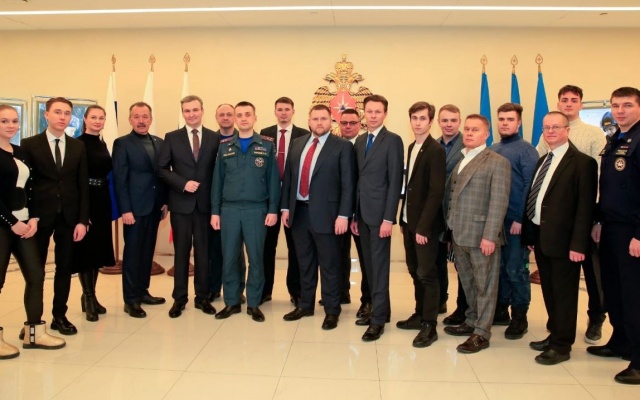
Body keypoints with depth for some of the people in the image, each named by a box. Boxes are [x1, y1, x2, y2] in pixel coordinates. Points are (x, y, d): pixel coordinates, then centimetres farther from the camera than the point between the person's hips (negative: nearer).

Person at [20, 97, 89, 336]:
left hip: (69, 216, 2)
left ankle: (60, 316, 21)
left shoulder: (78, 146, 6)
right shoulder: (30, 144, -1)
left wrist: (82, 220, -2)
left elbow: (83, 185, 4)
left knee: (65, 268, 9)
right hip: (40, 215, -2)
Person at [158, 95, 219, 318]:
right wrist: (183, 183, -13)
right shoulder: (172, 138, 4)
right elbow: (162, 169, 0)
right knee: (181, 251, 7)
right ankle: (179, 298, 17)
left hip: (206, 204, 0)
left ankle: (202, 297, 19)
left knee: (203, 252, 8)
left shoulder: (215, 138, 4)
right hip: (181, 203, 0)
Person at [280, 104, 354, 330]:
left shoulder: (342, 147, -4)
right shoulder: (297, 144, 11)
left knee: (329, 265, 6)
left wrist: (343, 215, -14)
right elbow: (288, 177, 13)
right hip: (299, 211, 5)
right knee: (304, 263, 16)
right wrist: (286, 207, 7)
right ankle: (305, 305, 31)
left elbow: (347, 184, -8)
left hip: (324, 213, -5)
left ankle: (331, 311, 19)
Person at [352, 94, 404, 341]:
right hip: (362, 213, 7)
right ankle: (379, 309, 26)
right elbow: (358, 179, 13)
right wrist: (354, 214, 10)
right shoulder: (360, 141, 13)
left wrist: (389, 218, -17)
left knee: (379, 266, -1)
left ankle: (378, 319, 7)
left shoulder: (393, 140, -7)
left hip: (379, 214, -7)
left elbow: (395, 182, -12)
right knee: (369, 266, 13)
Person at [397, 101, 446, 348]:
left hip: (425, 224, -7)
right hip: (410, 221, 8)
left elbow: (436, 192, -18)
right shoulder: (412, 147, 11)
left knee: (427, 273, 0)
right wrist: (403, 217, 10)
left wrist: (423, 226, -20)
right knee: (415, 271, 15)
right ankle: (420, 315, 28)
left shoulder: (436, 150, -13)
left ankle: (430, 326, 10)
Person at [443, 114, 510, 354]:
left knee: (484, 285, 4)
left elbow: (499, 202, -13)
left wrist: (489, 236, -19)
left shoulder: (497, 162, -7)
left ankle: (481, 333, 14)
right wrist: (450, 228, 7)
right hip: (459, 235, 7)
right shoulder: (458, 161, 15)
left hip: (481, 235, -7)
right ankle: (471, 322, 33)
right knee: (468, 283, 18)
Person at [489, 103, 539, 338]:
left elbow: (530, 187, -10)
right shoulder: (492, 150, 10)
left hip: (516, 221, -5)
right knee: (498, 267, 12)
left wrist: (521, 219, -15)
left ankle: (519, 317, 16)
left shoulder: (526, 150, -5)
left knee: (516, 269, 2)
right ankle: (501, 310, 25)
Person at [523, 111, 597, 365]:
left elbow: (585, 206, -14)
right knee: (549, 291, 18)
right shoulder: (542, 162, 14)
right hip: (540, 237, 7)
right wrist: (530, 235, 10)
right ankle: (554, 334, 34)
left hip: (562, 240, -7)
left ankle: (561, 346, 17)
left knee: (564, 293, 5)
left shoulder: (582, 163, -9)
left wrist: (578, 244, -18)